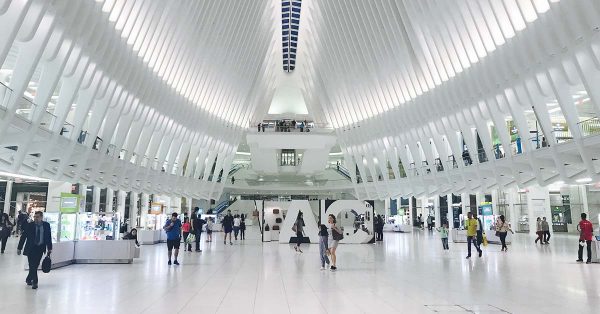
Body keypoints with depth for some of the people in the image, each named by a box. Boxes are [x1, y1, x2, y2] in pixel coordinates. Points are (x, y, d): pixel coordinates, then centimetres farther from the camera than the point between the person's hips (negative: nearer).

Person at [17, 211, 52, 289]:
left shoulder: (46, 225, -2)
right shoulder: (29, 225, -7)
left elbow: (49, 237, 4)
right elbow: (23, 237, -2)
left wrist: (49, 248, 3)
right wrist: (19, 248, -3)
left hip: (40, 248, 2)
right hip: (31, 248, -2)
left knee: (35, 265, 6)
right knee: (32, 266, -4)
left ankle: (29, 279, 28)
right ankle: (34, 282, 8)